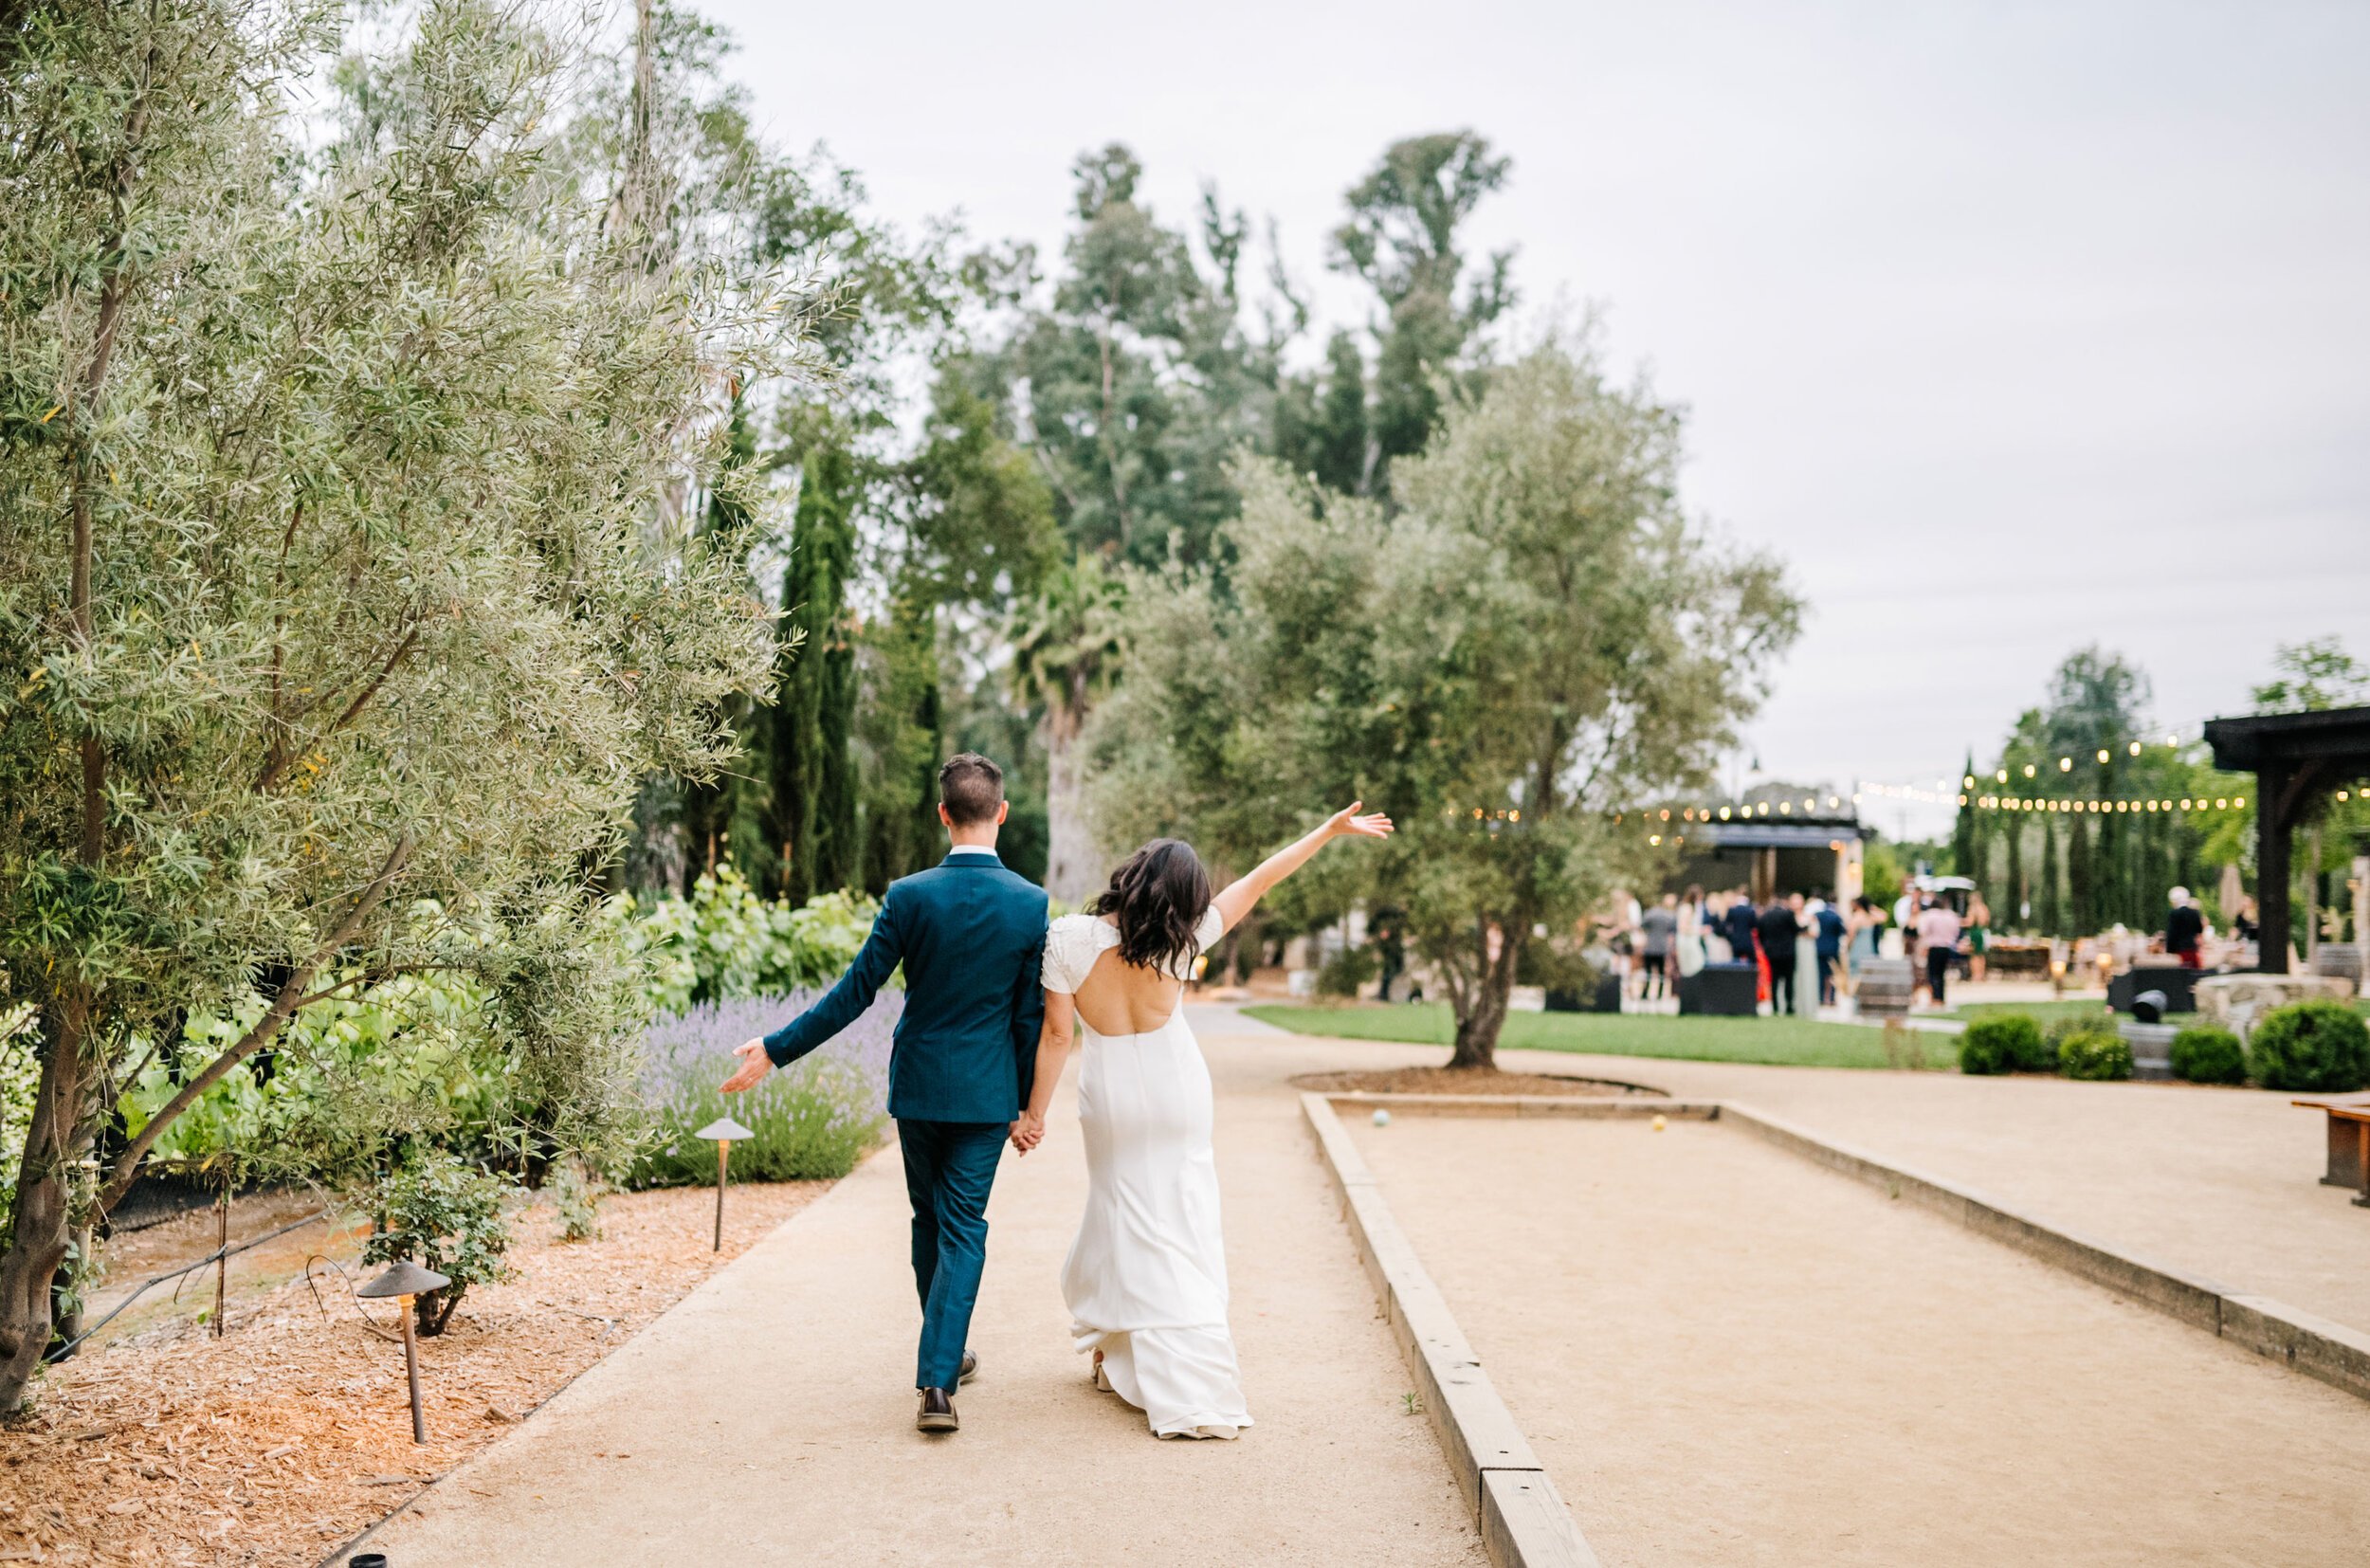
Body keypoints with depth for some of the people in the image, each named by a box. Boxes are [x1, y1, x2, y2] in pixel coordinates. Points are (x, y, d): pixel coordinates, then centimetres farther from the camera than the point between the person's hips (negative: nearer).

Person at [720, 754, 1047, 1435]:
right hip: (986, 1091, -1)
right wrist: (1030, 1104, 7)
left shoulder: (909, 896, -11)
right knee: (964, 1227, 3)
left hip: (917, 1084, 1)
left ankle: (945, 1354, 33)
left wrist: (774, 1051, 0)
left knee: (930, 1220, 18)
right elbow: (1030, 1014, -4)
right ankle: (937, 1380, -7)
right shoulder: (1031, 903, -9)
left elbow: (853, 993, -9)